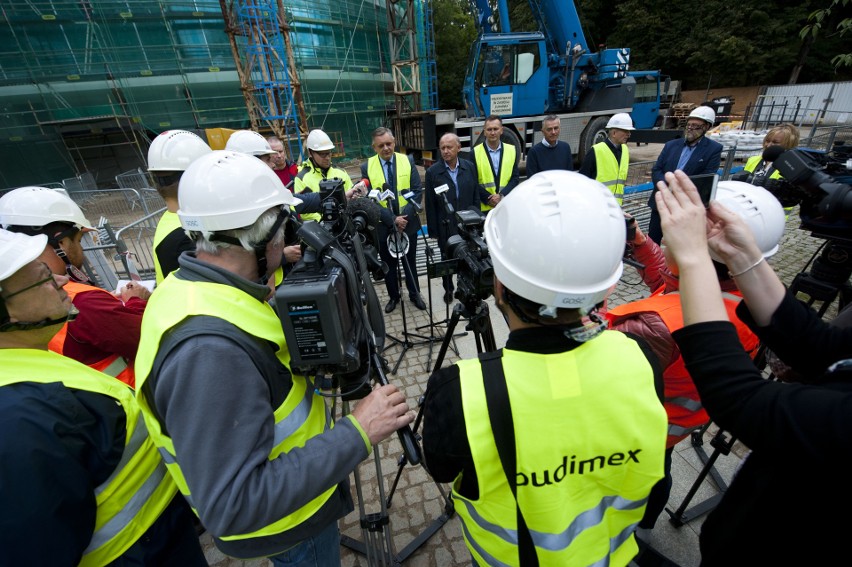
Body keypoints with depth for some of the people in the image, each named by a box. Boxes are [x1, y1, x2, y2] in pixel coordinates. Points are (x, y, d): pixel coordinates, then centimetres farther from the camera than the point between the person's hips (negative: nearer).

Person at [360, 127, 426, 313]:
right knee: (389, 264, 14)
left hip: (408, 223, 0)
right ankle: (393, 296, 34)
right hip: (383, 226, 0)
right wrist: (392, 219, -19)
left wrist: (406, 217, -18)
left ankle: (414, 294, 35)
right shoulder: (367, 167, -6)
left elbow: (417, 191, -6)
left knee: (410, 262, 16)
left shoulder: (407, 161, -4)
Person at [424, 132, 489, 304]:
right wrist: (433, 229, -5)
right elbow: (430, 204, -5)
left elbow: (476, 196, 6)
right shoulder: (432, 172, -7)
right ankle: (448, 289, 34)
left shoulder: (470, 167, 0)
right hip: (446, 226, -1)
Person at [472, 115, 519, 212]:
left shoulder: (511, 150, 8)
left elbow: (515, 178, 5)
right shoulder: (476, 152, 1)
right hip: (484, 208, -2)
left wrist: (502, 195, -11)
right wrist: (488, 199, -12)